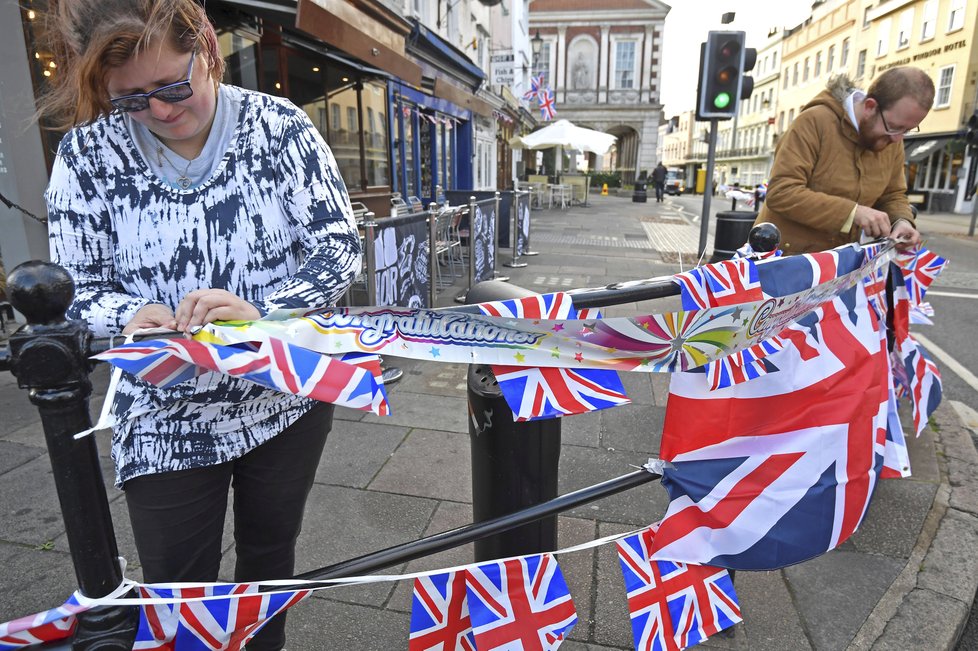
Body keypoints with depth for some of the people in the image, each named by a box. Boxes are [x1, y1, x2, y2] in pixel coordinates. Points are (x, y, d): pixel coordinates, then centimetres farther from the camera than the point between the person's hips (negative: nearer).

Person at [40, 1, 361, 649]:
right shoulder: (87, 153, -5)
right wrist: (131, 315, -23)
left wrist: (260, 310, -28)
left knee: (270, 559, 21)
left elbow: (341, 248, -12)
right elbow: (77, 283, 0)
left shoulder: (278, 125, -8)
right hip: (167, 419, 0)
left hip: (288, 400, 1)